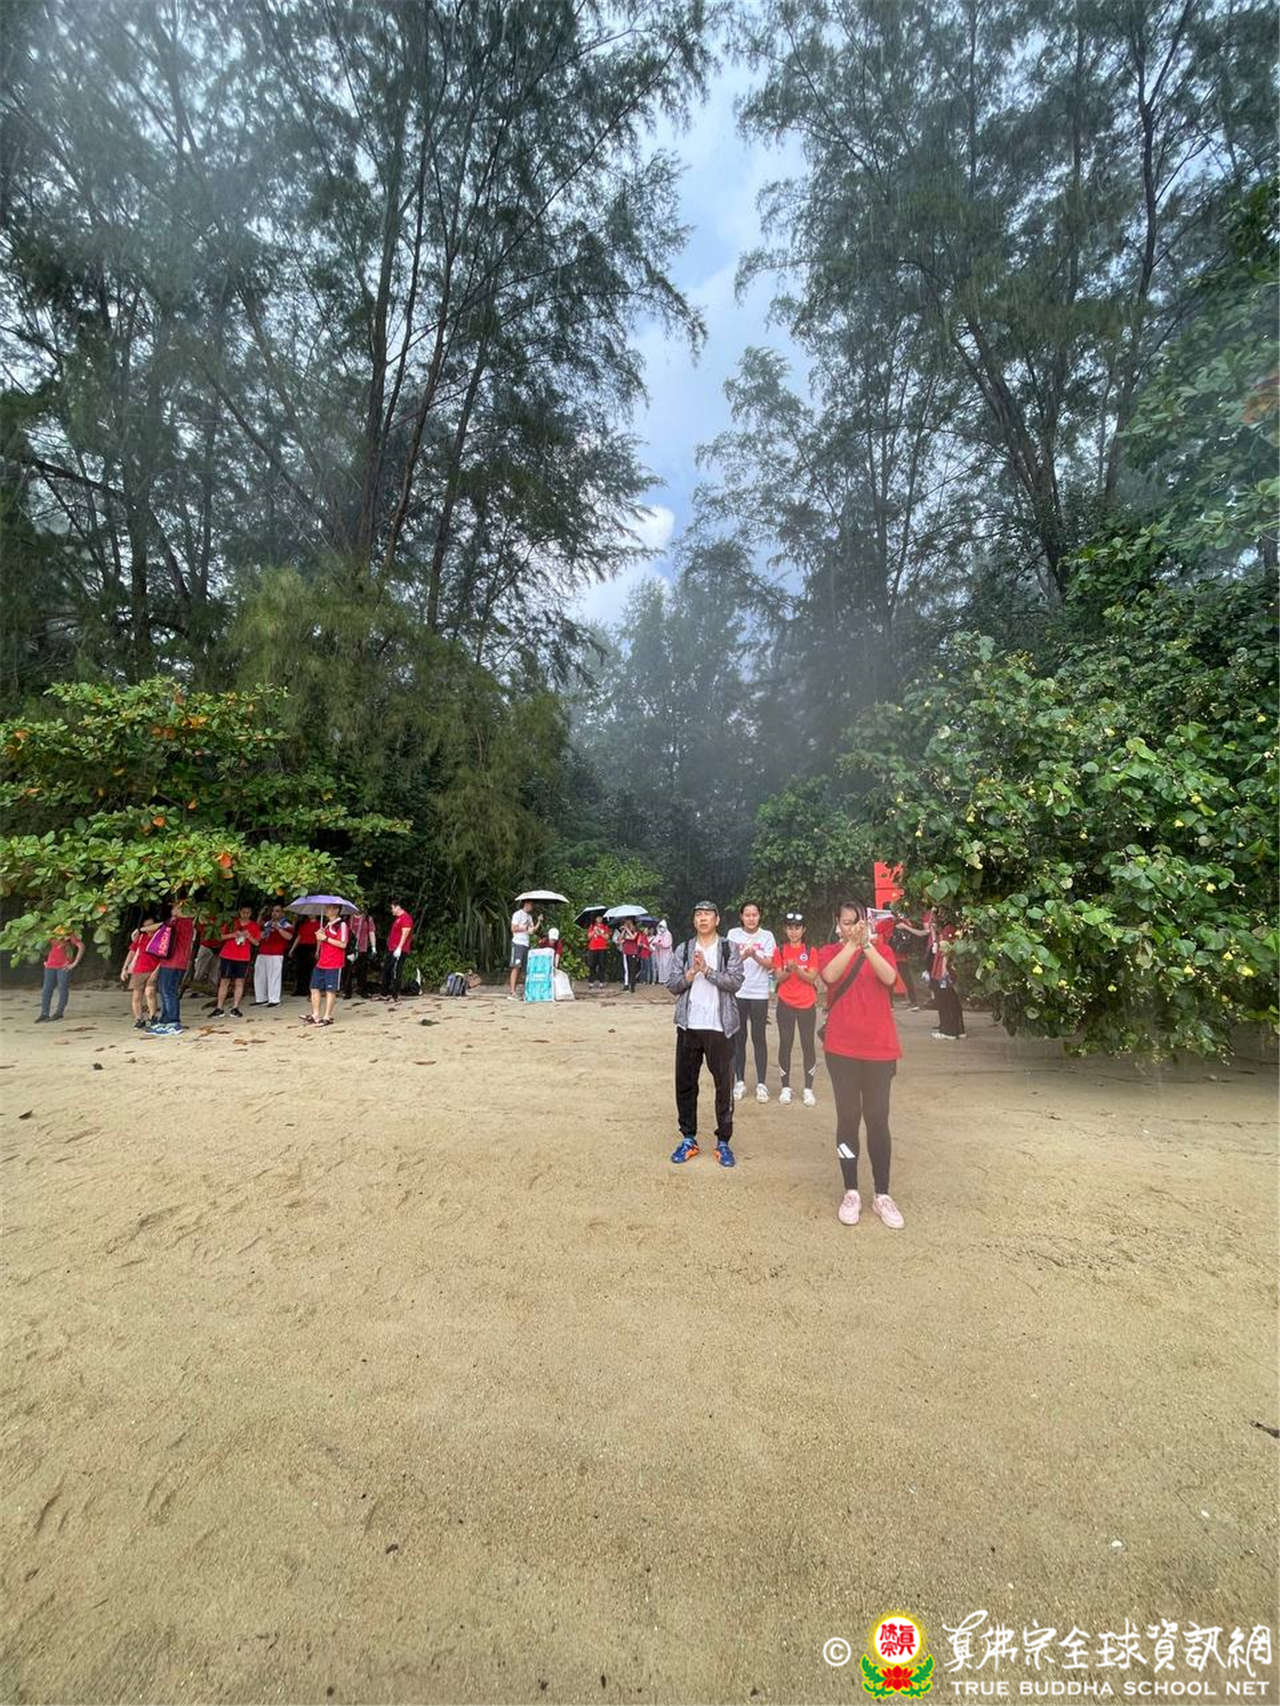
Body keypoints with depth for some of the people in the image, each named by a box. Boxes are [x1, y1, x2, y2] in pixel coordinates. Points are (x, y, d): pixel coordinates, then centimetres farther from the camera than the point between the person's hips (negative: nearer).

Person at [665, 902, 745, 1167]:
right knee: (685, 1083, 9)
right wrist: (691, 972, -14)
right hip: (688, 1026, 2)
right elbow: (672, 984, 2)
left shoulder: (729, 949, 1)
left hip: (719, 1027, -2)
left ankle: (724, 1141, 18)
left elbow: (735, 982, -12)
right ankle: (688, 1138, 23)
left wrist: (707, 969, -18)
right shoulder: (683, 950, 7)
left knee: (724, 1084, 4)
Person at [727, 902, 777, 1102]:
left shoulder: (767, 936, 2)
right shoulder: (733, 934, 2)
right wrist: (744, 955, -25)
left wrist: (754, 955, -24)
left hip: (759, 994, -1)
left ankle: (761, 1083, 10)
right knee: (738, 1037, 6)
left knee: (759, 1037, 1)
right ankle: (740, 1081, 18)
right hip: (737, 993, 1)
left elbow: (769, 964, -6)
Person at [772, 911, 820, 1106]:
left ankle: (808, 1089, 10)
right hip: (786, 1004, 1)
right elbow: (779, 978, 0)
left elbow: (812, 978, -5)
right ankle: (785, 1087, 12)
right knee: (785, 1043, 2)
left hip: (807, 1004, 0)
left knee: (808, 1044, 1)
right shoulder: (780, 951, 5)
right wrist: (788, 970, -19)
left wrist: (797, 969, -21)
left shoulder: (811, 951, 3)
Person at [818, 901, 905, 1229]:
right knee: (848, 1117, 7)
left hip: (879, 1047, 0)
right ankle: (851, 1193, 19)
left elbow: (889, 977, -16)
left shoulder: (881, 948, 5)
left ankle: (882, 1194, 20)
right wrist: (852, 944, -27)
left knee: (878, 1118, 7)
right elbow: (830, 975, -19)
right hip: (841, 1048, 0)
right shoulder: (829, 951, 4)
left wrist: (866, 944, -26)